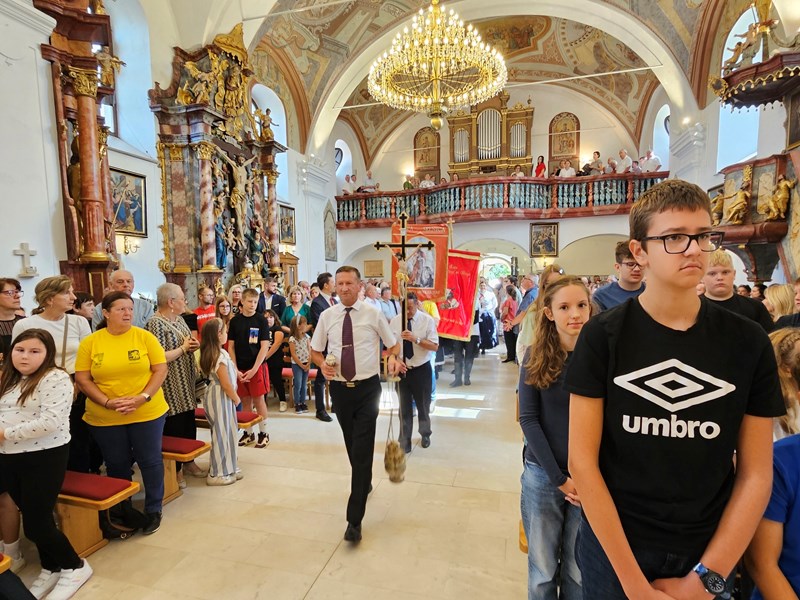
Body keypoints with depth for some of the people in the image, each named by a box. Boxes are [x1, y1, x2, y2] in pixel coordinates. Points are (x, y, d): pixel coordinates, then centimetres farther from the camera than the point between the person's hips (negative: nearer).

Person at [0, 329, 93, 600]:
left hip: (44, 458, -7)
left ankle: (75, 567, 20)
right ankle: (50, 569, 34)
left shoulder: (55, 379, -14)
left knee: (36, 525, -2)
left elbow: (50, 422, -23)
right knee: (34, 519, 15)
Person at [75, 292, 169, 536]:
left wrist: (143, 398, -17)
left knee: (150, 461, 9)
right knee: (116, 465, 15)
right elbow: (82, 379, -3)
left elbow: (161, 369, -5)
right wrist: (108, 402, -15)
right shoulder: (89, 342, -3)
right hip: (104, 418, 1)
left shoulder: (145, 337, -5)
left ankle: (153, 509, 28)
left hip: (147, 413, -1)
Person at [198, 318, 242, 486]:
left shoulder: (208, 353, 7)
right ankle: (217, 474, 14)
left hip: (217, 396, 10)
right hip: (221, 398, -10)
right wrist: (236, 398, -8)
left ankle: (227, 468, 29)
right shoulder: (220, 356, -22)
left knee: (226, 433, 17)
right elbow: (226, 384, -20)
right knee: (221, 435, 2)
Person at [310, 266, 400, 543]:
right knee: (352, 446, 19)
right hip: (339, 388, 3)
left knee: (362, 450, -6)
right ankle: (365, 482, 48)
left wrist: (393, 358, -17)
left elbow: (393, 344, 5)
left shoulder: (373, 314, -5)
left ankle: (354, 519, 4)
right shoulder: (327, 316, 1)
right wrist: (322, 364, -11)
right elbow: (315, 351, 10)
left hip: (367, 388, -3)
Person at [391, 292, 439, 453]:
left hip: (422, 369, -1)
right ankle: (405, 441, 27)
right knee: (404, 407, 10)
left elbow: (435, 346, -14)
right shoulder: (395, 321, -4)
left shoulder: (427, 320, -11)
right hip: (401, 369, 1)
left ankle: (425, 434, 44)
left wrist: (415, 339, -27)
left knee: (423, 405, 17)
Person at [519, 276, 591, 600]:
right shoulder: (535, 357, -5)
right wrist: (559, 478, -10)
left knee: (579, 572, 15)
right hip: (543, 475, 0)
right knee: (542, 572, 14)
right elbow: (528, 419, -6)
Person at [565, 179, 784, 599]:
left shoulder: (748, 343, -6)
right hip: (613, 548, -2)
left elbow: (756, 473, -3)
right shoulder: (603, 336, -14)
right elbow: (582, 461, -14)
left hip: (709, 556, 2)